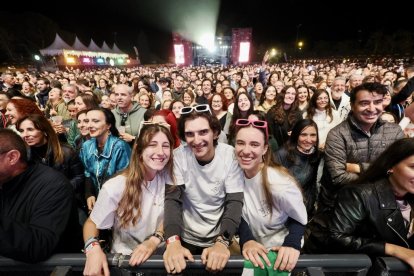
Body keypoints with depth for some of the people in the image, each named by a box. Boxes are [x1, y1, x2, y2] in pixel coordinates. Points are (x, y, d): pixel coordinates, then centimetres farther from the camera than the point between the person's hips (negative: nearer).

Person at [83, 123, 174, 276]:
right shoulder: (115, 187, -20)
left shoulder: (168, 178, -9)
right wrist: (93, 247, -25)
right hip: (125, 258, -1)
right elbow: (92, 222, -6)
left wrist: (154, 240, -16)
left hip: (159, 253, 1)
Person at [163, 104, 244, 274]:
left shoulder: (231, 155, -17)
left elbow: (235, 202, -18)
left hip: (221, 238, 0)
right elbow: (173, 199, -16)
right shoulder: (179, 156, -13)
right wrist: (173, 241, -32)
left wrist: (222, 242, -33)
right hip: (187, 238, 1)